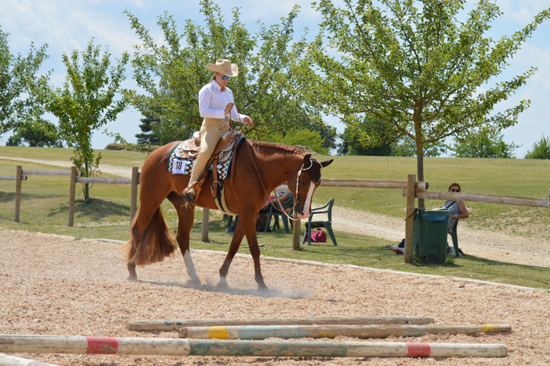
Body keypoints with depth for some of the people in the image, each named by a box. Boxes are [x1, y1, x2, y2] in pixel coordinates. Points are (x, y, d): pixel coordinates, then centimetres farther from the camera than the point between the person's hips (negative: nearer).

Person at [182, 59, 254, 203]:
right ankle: (191, 187, -27)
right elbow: (203, 111, -13)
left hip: (227, 128, 8)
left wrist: (243, 118, 3)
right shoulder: (207, 90, -1)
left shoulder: (228, 92, 22)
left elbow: (234, 114, 25)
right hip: (211, 126, -8)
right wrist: (222, 112, -22)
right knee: (205, 151, -32)